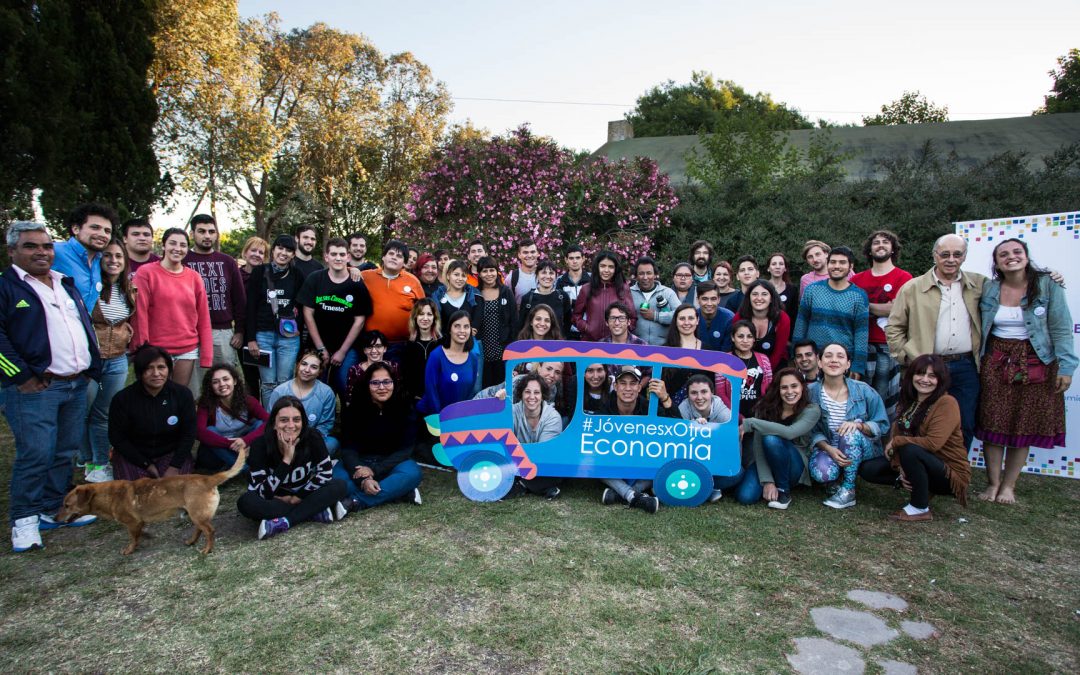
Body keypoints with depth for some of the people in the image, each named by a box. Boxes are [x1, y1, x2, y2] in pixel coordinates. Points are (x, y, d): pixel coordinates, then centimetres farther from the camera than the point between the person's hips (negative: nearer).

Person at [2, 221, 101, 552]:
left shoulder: (66, 285, 18)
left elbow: (87, 326, 22)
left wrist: (92, 368, 13)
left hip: (77, 385, 7)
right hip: (35, 389, -7)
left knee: (66, 452, 12)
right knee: (35, 455, -6)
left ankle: (53, 509, 25)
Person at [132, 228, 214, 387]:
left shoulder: (194, 277, 7)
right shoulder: (146, 272, -3)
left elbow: (204, 319, 7)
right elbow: (140, 313, -7)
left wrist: (206, 359, 3)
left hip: (189, 350, 3)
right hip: (157, 350, -3)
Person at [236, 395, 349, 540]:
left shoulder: (313, 438, -20)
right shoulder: (260, 445, -23)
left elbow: (326, 473, -10)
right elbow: (263, 493, -27)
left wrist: (297, 497, -14)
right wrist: (286, 459, -34)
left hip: (304, 495, 1)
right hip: (274, 500, -1)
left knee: (340, 487, -23)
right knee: (246, 503, -31)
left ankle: (283, 523, -27)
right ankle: (318, 512, -27)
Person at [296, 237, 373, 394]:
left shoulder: (357, 285, -3)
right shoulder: (314, 279, -2)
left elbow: (359, 320, -3)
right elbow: (308, 314, -2)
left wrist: (342, 351, -6)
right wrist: (321, 349, -5)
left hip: (347, 348, -1)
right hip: (318, 347, 1)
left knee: (345, 388, -5)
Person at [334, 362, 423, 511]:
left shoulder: (405, 410, -8)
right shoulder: (353, 410, -8)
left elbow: (405, 449, -11)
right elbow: (348, 449, -14)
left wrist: (374, 470, -25)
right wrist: (363, 480, -32)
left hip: (390, 463, 0)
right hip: (358, 462, 0)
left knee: (412, 473, -33)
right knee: (337, 479, -33)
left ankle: (356, 502, -36)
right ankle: (401, 492, -30)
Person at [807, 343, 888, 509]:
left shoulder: (864, 391, -10)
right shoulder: (811, 391, -9)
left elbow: (882, 426, -5)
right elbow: (811, 430, -5)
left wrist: (859, 425, -25)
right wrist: (828, 448, -24)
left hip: (862, 450, 0)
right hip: (827, 447, 0)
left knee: (850, 433, -35)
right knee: (822, 472, -34)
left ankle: (848, 490, -17)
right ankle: (837, 477, 7)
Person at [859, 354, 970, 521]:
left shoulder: (946, 403, -18)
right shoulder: (908, 401, 4)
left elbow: (933, 443, -29)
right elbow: (897, 434, -1)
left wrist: (895, 442, -17)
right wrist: (900, 468, -17)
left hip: (950, 473, -6)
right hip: (921, 465, 7)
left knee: (910, 449, -35)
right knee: (867, 469, -8)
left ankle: (920, 509, -16)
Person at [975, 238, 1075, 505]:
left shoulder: (1047, 285, -5)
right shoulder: (988, 289, 2)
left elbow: (1061, 329, -6)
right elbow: (979, 327, 7)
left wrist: (1066, 366, -10)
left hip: (1035, 363, -1)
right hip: (996, 362, 1)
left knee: (1024, 427, 4)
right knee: (993, 423, 2)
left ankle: (1008, 485, 17)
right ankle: (993, 483, 14)